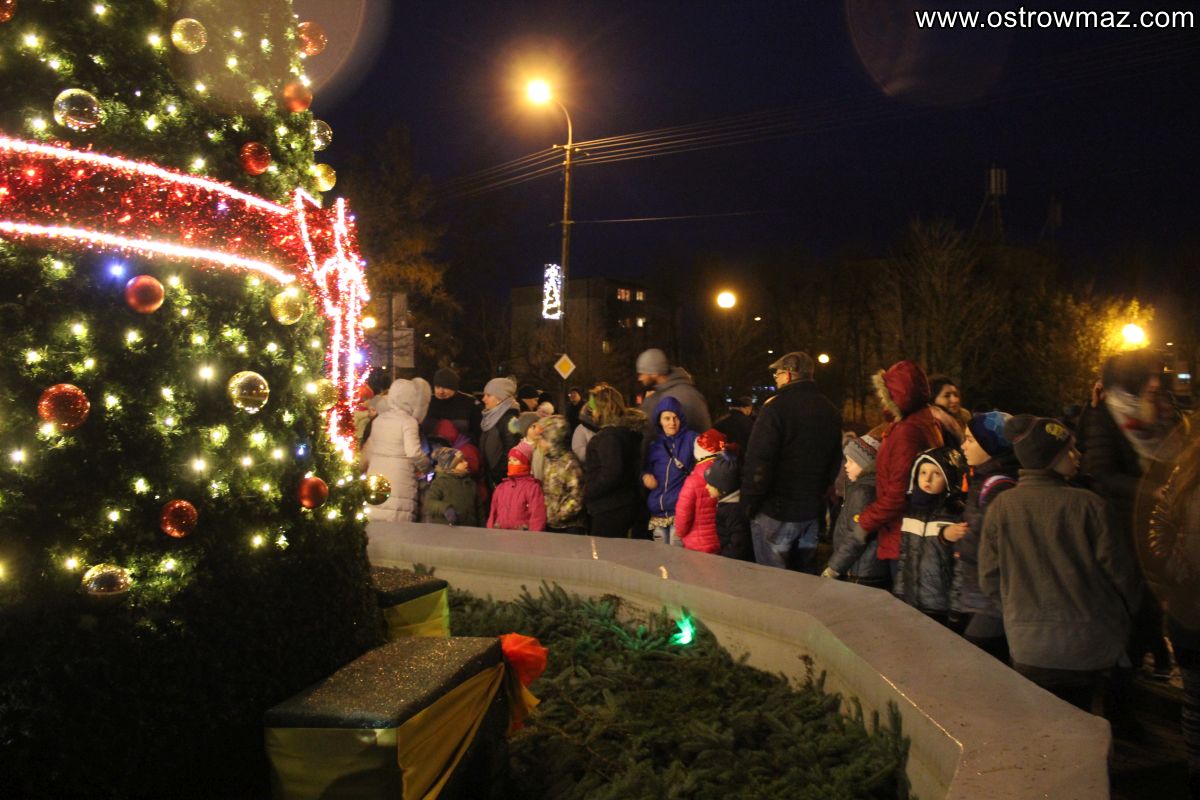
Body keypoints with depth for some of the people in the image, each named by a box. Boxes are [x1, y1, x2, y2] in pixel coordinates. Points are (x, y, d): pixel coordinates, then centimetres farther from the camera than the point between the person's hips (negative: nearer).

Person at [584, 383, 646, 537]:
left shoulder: (610, 436, -19)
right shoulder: (628, 430, 11)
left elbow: (611, 474, -25)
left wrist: (587, 493, -13)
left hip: (610, 509, -10)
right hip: (625, 506, 10)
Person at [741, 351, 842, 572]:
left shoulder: (776, 406, -15)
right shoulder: (830, 410, 8)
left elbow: (758, 462, -19)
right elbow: (835, 462, 15)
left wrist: (749, 503, -9)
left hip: (776, 511, -7)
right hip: (812, 510, 7)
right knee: (808, 574, 18)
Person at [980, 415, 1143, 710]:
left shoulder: (1000, 507, -10)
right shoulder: (1087, 504, -17)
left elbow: (990, 578, -3)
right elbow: (1119, 568, -7)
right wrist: (1121, 617, 14)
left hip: (1028, 645, 1)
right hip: (1089, 644, -1)